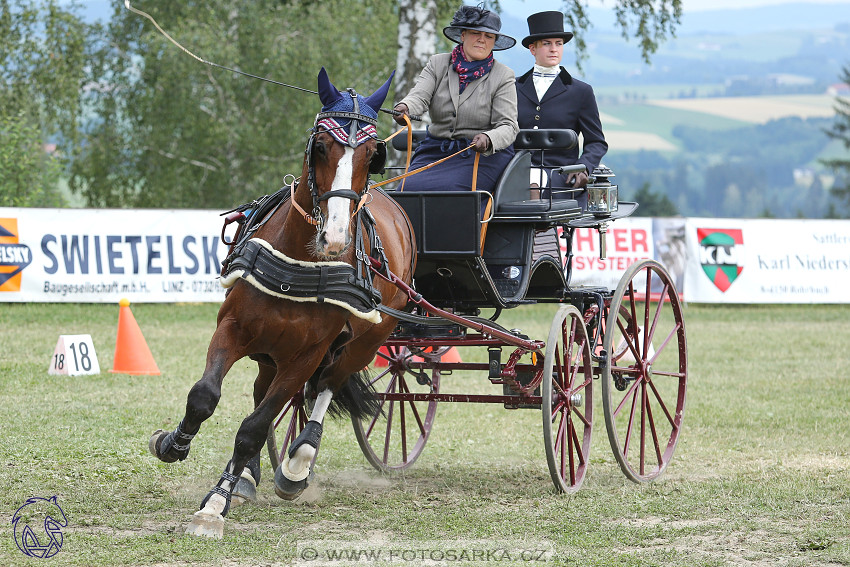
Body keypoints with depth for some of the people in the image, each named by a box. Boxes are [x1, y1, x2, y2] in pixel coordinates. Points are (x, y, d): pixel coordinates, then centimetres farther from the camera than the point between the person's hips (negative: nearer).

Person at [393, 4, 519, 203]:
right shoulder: (438, 64, 9)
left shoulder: (503, 76, 1)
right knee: (410, 188, -23)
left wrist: (487, 139, -32)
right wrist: (404, 107, -34)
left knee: (448, 189, -31)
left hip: (485, 155, -3)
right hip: (435, 150, 3)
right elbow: (420, 95, -8)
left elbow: (508, 126, -7)